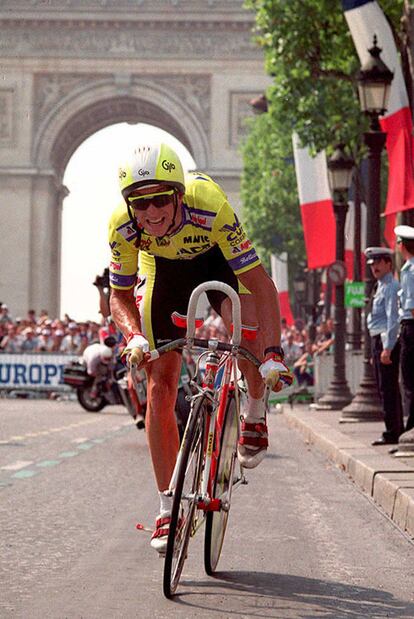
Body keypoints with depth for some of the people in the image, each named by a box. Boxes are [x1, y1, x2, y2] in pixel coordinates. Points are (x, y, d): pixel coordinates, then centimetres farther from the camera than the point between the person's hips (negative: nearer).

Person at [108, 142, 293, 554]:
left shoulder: (210, 206, -40)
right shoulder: (122, 226, -32)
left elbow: (260, 284, -37)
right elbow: (119, 296, -14)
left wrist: (273, 354, -47)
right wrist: (134, 337, -35)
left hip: (217, 258, -2)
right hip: (163, 268, 2)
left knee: (247, 328, -32)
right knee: (159, 387, -7)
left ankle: (255, 414, 1)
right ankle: (168, 507, 3)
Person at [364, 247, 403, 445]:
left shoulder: (391, 287, -12)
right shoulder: (380, 286, 19)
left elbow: (393, 319, -19)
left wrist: (387, 348, -23)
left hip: (387, 341, -10)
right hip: (378, 340, 10)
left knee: (388, 389, -10)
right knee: (385, 389, 13)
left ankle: (392, 433, -9)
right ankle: (397, 430, 19)